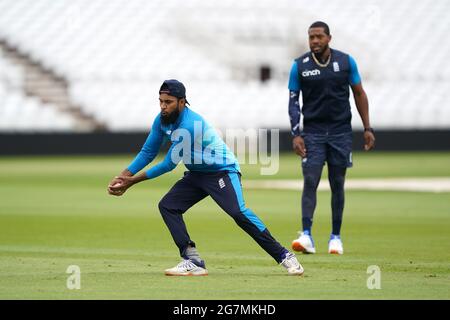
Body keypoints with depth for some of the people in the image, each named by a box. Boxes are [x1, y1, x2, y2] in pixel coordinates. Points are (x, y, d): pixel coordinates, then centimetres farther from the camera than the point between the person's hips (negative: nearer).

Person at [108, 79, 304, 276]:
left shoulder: (189, 125, -29)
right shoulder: (162, 120, -3)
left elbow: (169, 164, -24)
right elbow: (148, 152, 5)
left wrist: (133, 181, -18)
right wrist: (123, 177, -8)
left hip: (222, 171, -9)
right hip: (196, 175, 9)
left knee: (238, 212, -26)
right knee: (167, 206, -6)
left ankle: (283, 256, -22)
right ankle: (193, 262, -9)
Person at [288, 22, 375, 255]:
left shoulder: (346, 61, 1)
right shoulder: (299, 66, -1)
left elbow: (359, 94, 8)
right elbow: (293, 101, 2)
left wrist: (367, 128, 5)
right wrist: (296, 134, -7)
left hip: (341, 131, 1)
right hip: (313, 132, -1)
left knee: (337, 184, 4)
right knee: (310, 181, -12)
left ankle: (336, 236, 13)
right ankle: (306, 236, -19)